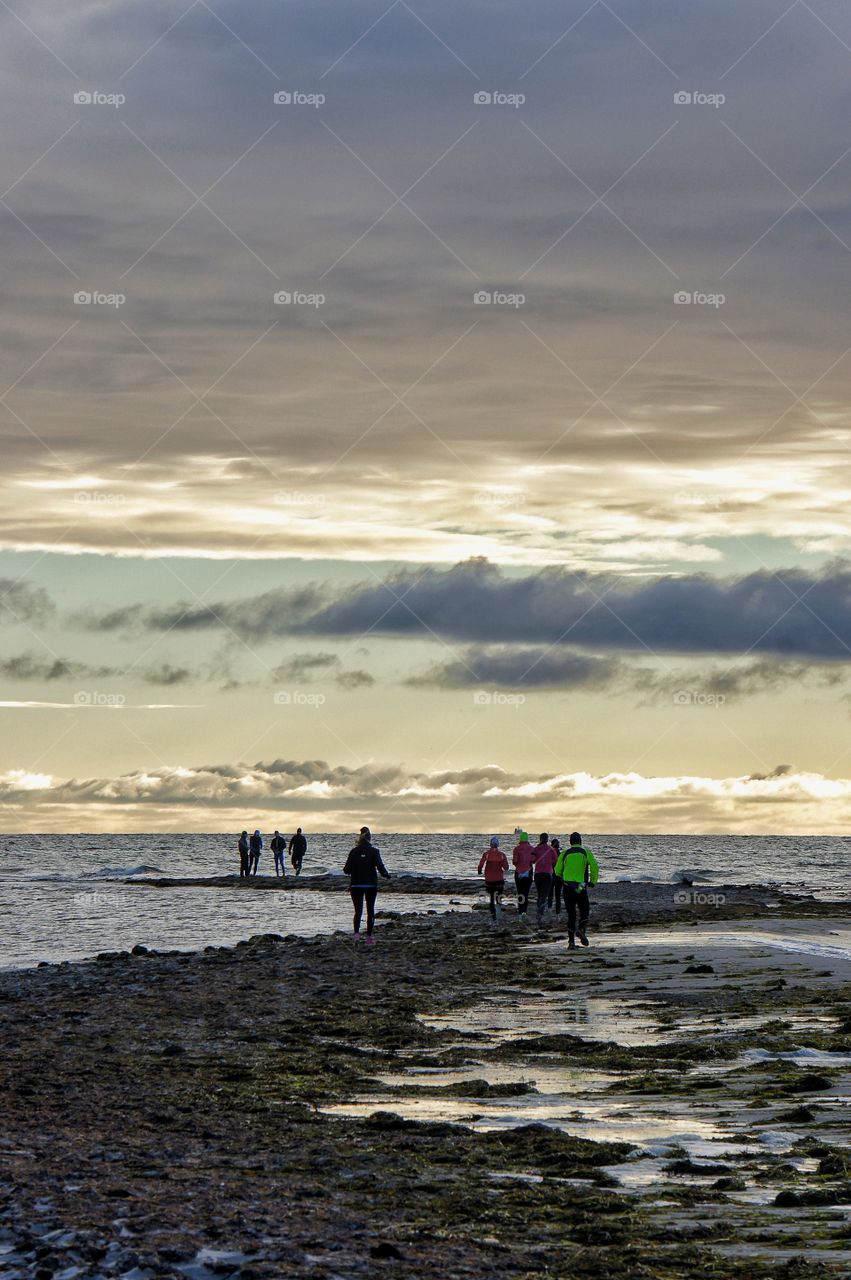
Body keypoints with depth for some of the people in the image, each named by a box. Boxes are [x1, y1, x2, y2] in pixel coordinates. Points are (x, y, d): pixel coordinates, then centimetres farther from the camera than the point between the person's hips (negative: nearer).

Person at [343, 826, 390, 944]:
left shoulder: (354, 851, -2)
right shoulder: (374, 851, -7)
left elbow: (347, 870, -1)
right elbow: (380, 866, -12)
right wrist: (386, 875, 6)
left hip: (356, 885, 1)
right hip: (371, 885, -1)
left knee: (358, 910, -2)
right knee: (370, 910, 11)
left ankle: (356, 932, -24)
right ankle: (369, 935, 13)